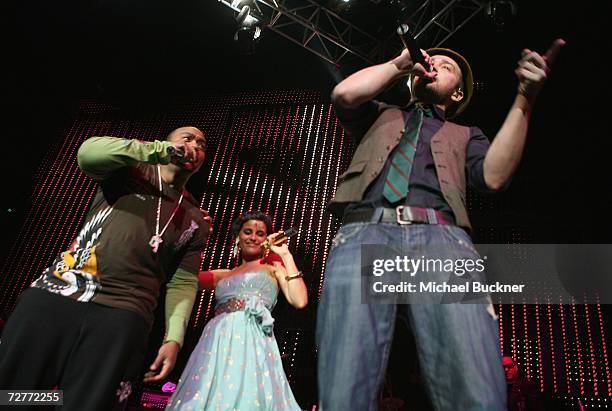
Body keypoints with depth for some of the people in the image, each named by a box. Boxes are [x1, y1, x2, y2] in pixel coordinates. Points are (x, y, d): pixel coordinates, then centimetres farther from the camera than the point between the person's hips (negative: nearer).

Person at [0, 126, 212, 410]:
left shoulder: (195, 221, 17)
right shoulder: (131, 171, 12)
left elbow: (183, 283, 10)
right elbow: (89, 153, -10)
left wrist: (173, 338, -3)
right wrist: (161, 149, -9)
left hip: (120, 318, 1)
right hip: (52, 297, 0)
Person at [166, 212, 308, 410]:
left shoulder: (273, 268, 14)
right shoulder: (224, 275, 26)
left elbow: (300, 301, -3)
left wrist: (286, 255, 3)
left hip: (251, 341, -4)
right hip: (216, 343, 4)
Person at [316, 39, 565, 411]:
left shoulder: (466, 135, 34)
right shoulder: (380, 116, 36)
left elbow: (494, 175, 12)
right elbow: (344, 94, 15)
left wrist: (524, 100, 5)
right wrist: (400, 63, 27)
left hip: (442, 237, 1)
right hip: (365, 232, 0)